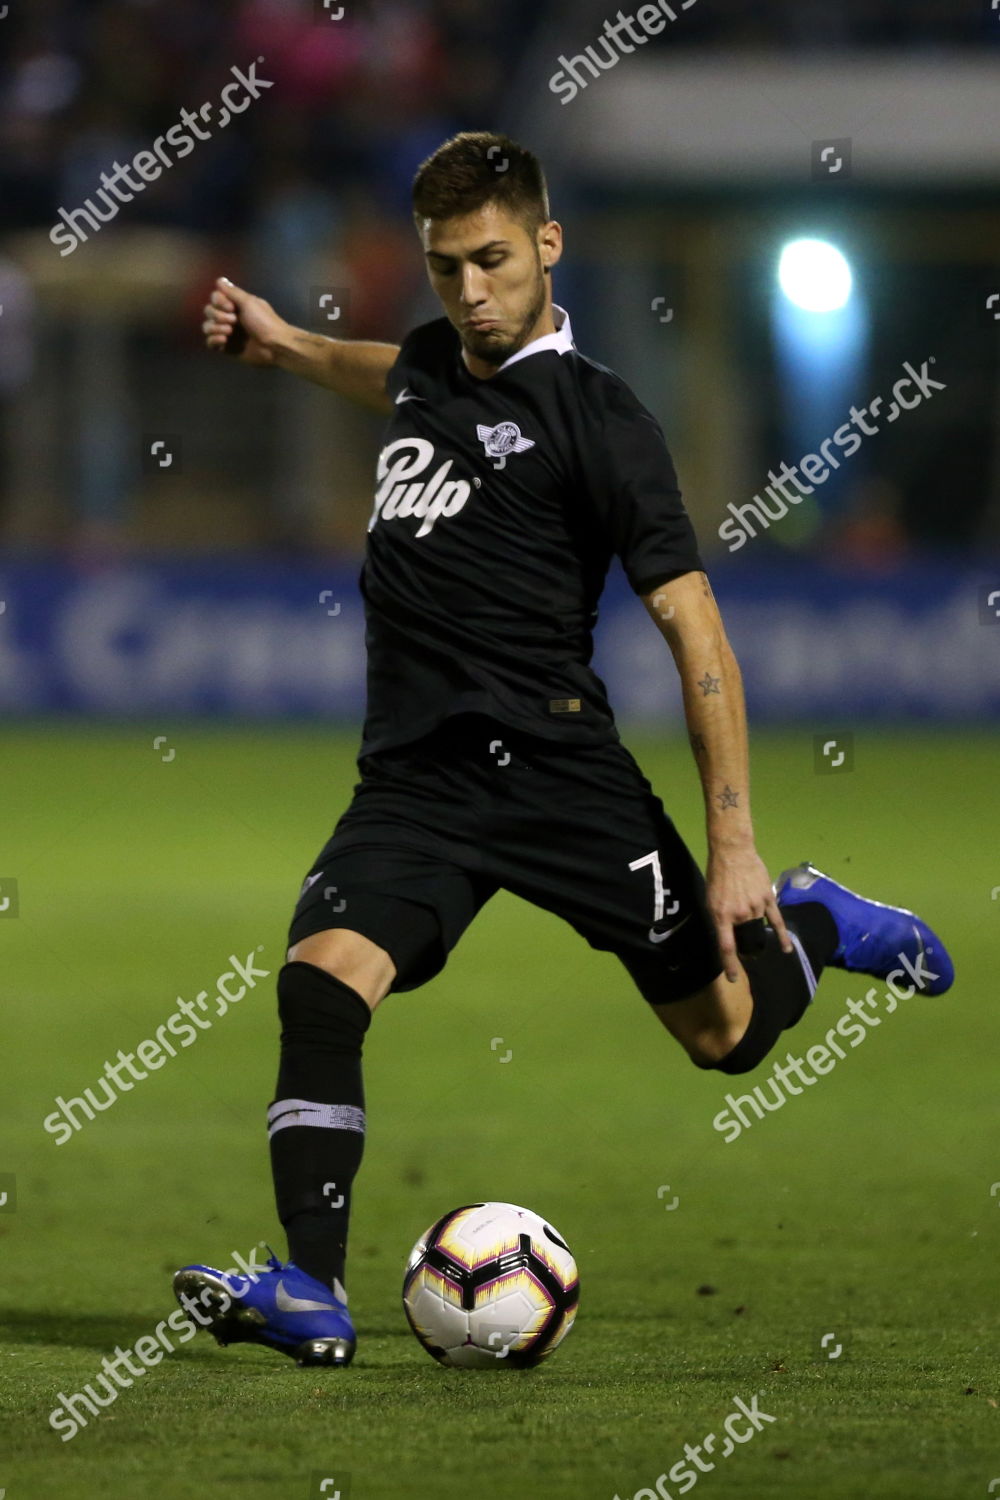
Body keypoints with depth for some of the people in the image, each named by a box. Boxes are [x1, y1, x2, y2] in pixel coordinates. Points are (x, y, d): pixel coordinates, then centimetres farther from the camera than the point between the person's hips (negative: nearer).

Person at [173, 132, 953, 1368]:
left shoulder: (595, 419, -8)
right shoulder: (432, 360, 13)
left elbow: (695, 631, -10)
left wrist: (733, 847, -16)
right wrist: (284, 346, 38)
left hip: (553, 766, -5)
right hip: (414, 781, 5)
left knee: (727, 1033, 3)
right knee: (321, 976, -22)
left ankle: (810, 926, 38)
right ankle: (311, 1296, -24)